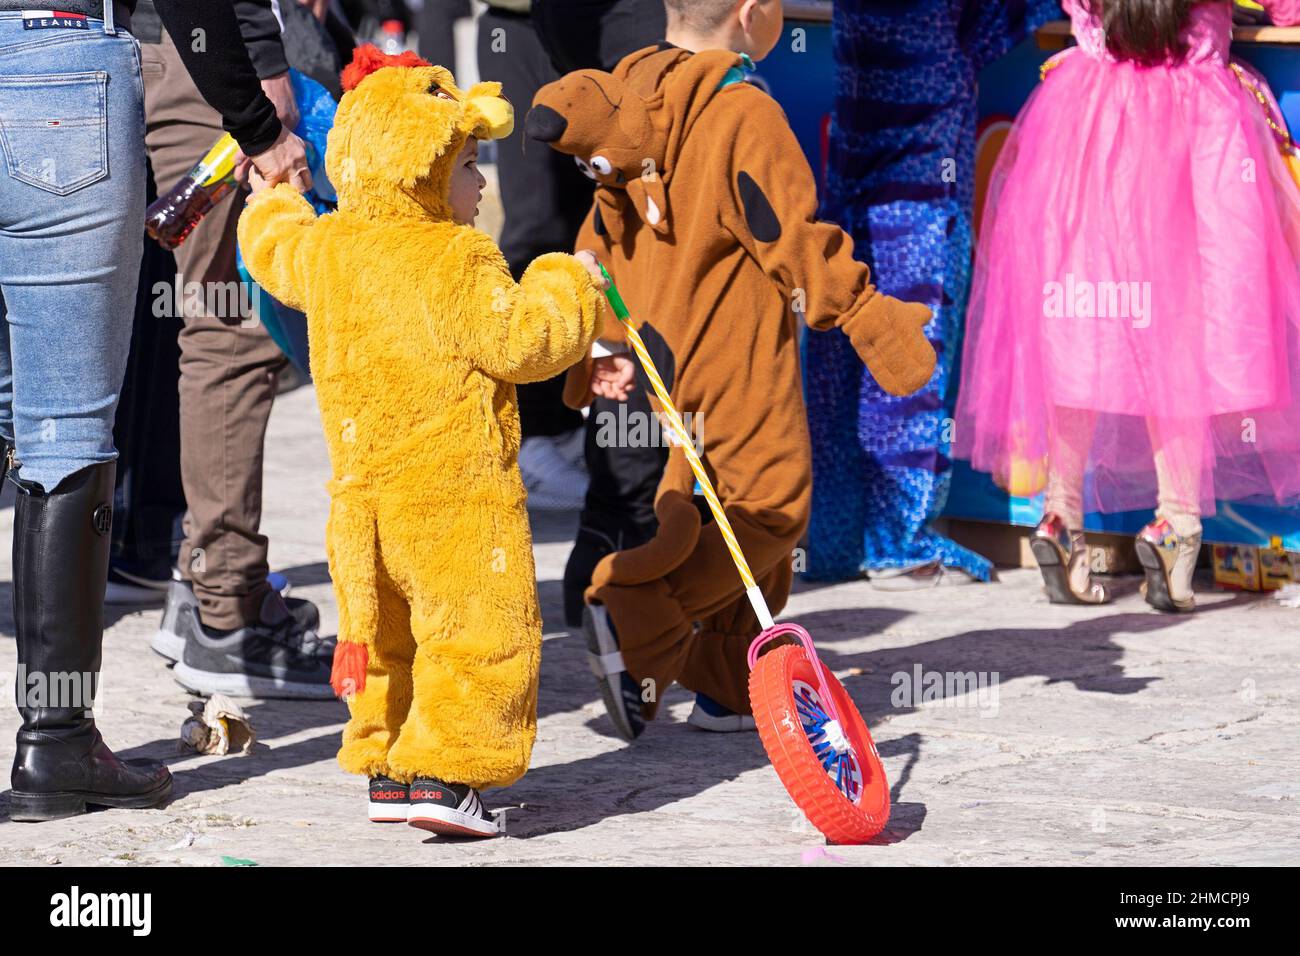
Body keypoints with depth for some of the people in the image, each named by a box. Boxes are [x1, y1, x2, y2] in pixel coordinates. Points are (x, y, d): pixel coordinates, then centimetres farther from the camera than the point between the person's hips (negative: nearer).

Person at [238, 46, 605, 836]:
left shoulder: (325, 248, 7)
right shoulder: (458, 260, -17)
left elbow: (275, 254, 29)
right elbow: (519, 341, -18)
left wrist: (272, 200, 50)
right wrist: (567, 286, 0)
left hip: (365, 491, 8)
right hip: (458, 499, -8)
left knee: (386, 636, 19)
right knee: (481, 632, -4)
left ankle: (385, 766, 23)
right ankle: (443, 772, -11)